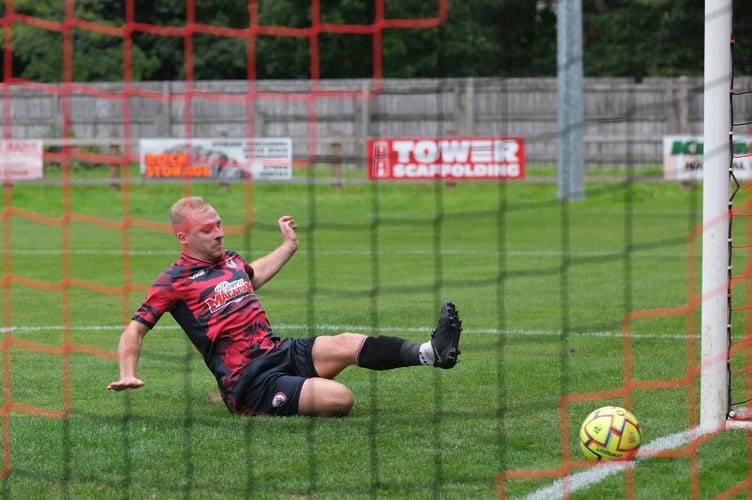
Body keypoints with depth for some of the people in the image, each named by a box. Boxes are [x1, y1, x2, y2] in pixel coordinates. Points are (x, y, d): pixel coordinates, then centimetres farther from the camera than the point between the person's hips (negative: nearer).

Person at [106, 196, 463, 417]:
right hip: (248, 383, -7)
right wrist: (128, 374, -15)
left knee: (346, 344, -20)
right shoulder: (175, 280, -5)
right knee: (339, 399, -30)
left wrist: (289, 245, 46)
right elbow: (136, 328, -1)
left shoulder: (231, 260, 17)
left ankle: (430, 352, -29)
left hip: (280, 352, 7)